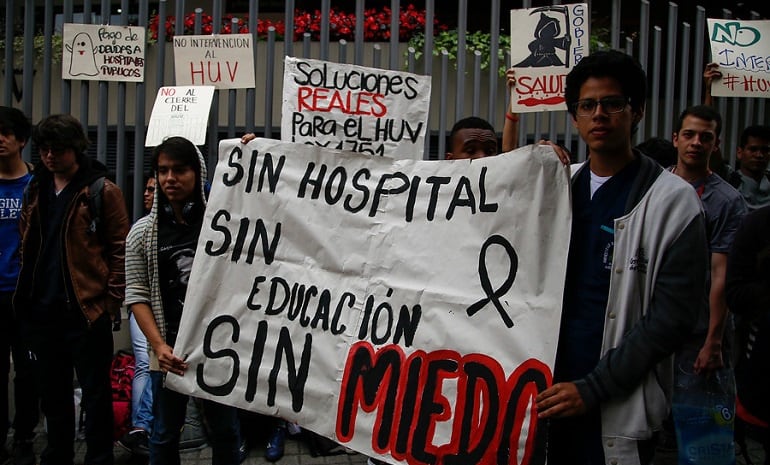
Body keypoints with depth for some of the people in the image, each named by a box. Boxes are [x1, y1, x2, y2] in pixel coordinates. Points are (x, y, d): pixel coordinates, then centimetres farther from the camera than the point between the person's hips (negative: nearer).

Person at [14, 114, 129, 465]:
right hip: (42, 310, 6)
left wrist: (111, 302, -12)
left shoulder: (103, 191, -6)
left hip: (86, 310, -6)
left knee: (95, 394, 4)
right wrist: (26, 296, 12)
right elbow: (27, 246, 18)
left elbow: (121, 249, -8)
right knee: (52, 392, 17)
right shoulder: (35, 190, 11)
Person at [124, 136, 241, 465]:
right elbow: (136, 295, 0)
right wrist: (159, 345, -12)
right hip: (169, 350, 1)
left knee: (225, 431, 11)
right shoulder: (143, 232, 1)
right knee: (165, 434, 13)